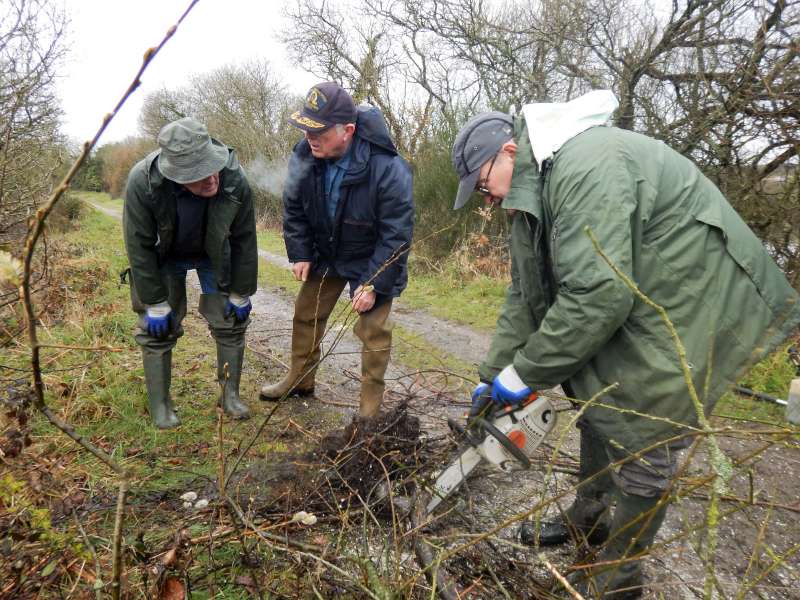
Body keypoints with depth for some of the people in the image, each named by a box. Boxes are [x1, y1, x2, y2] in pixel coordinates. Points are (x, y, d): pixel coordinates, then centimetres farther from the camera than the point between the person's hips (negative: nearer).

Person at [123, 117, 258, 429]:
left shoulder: (234, 181, -32)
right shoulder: (142, 182, -36)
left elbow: (244, 240, -17)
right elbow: (139, 247, -24)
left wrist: (240, 294, -10)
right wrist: (155, 304, -20)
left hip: (214, 254, 2)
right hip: (163, 257, -1)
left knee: (231, 321, 1)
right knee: (157, 328, -2)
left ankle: (230, 394, 19)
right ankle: (160, 405, 15)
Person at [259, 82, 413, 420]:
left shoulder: (388, 169, -33)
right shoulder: (304, 156, -18)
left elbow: (396, 236, -26)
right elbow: (293, 208, 0)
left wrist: (373, 284, -25)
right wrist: (299, 254, -5)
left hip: (373, 261, -5)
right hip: (325, 254, 5)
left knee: (373, 329, -6)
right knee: (306, 314, 13)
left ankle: (371, 403, 12)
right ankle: (299, 380, 34)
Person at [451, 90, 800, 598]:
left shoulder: (587, 167, -27)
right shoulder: (534, 188, 5)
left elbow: (596, 296, -33)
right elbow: (525, 296, 8)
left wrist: (524, 374, -21)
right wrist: (493, 376, 6)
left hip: (697, 304, -10)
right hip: (635, 301, 10)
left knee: (642, 439, -4)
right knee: (599, 405, 17)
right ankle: (588, 520, 37)